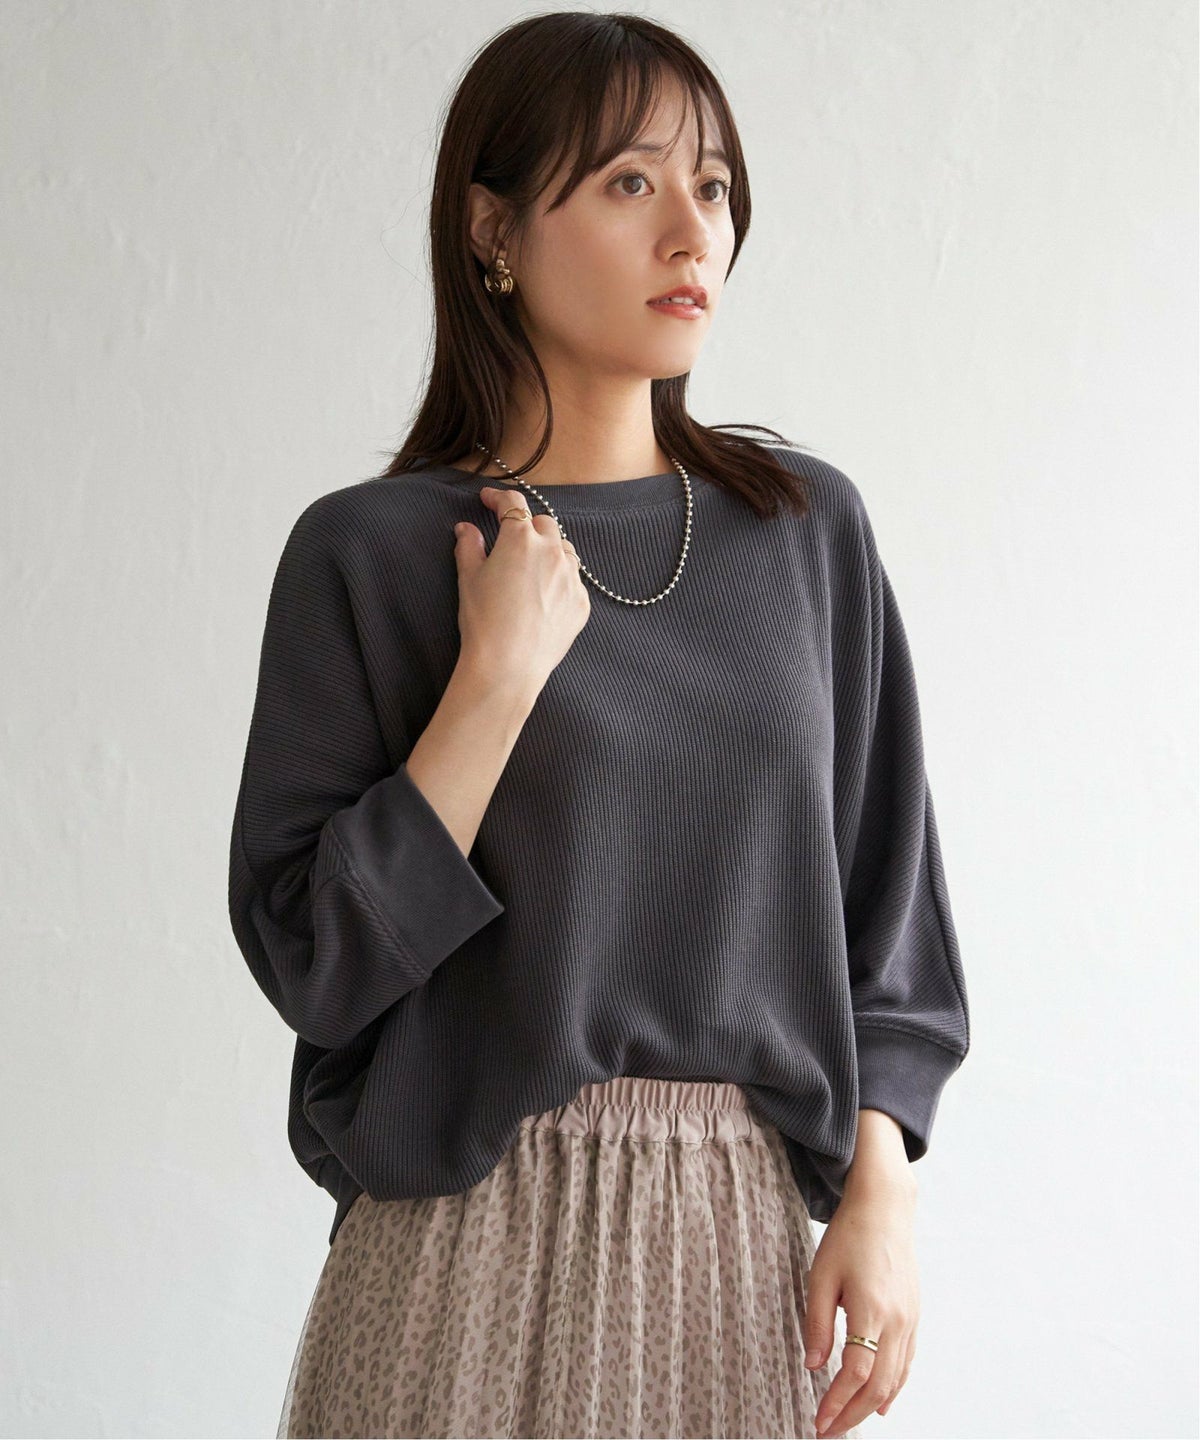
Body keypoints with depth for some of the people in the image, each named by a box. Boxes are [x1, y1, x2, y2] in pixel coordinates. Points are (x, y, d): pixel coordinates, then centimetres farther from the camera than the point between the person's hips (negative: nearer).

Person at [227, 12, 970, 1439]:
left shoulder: (808, 527, 4)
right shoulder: (369, 554, -6)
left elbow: (884, 896, 6)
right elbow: (307, 956, -11)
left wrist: (879, 1193, -3)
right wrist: (497, 678, -17)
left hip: (746, 1229, 3)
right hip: (481, 1231, -3)